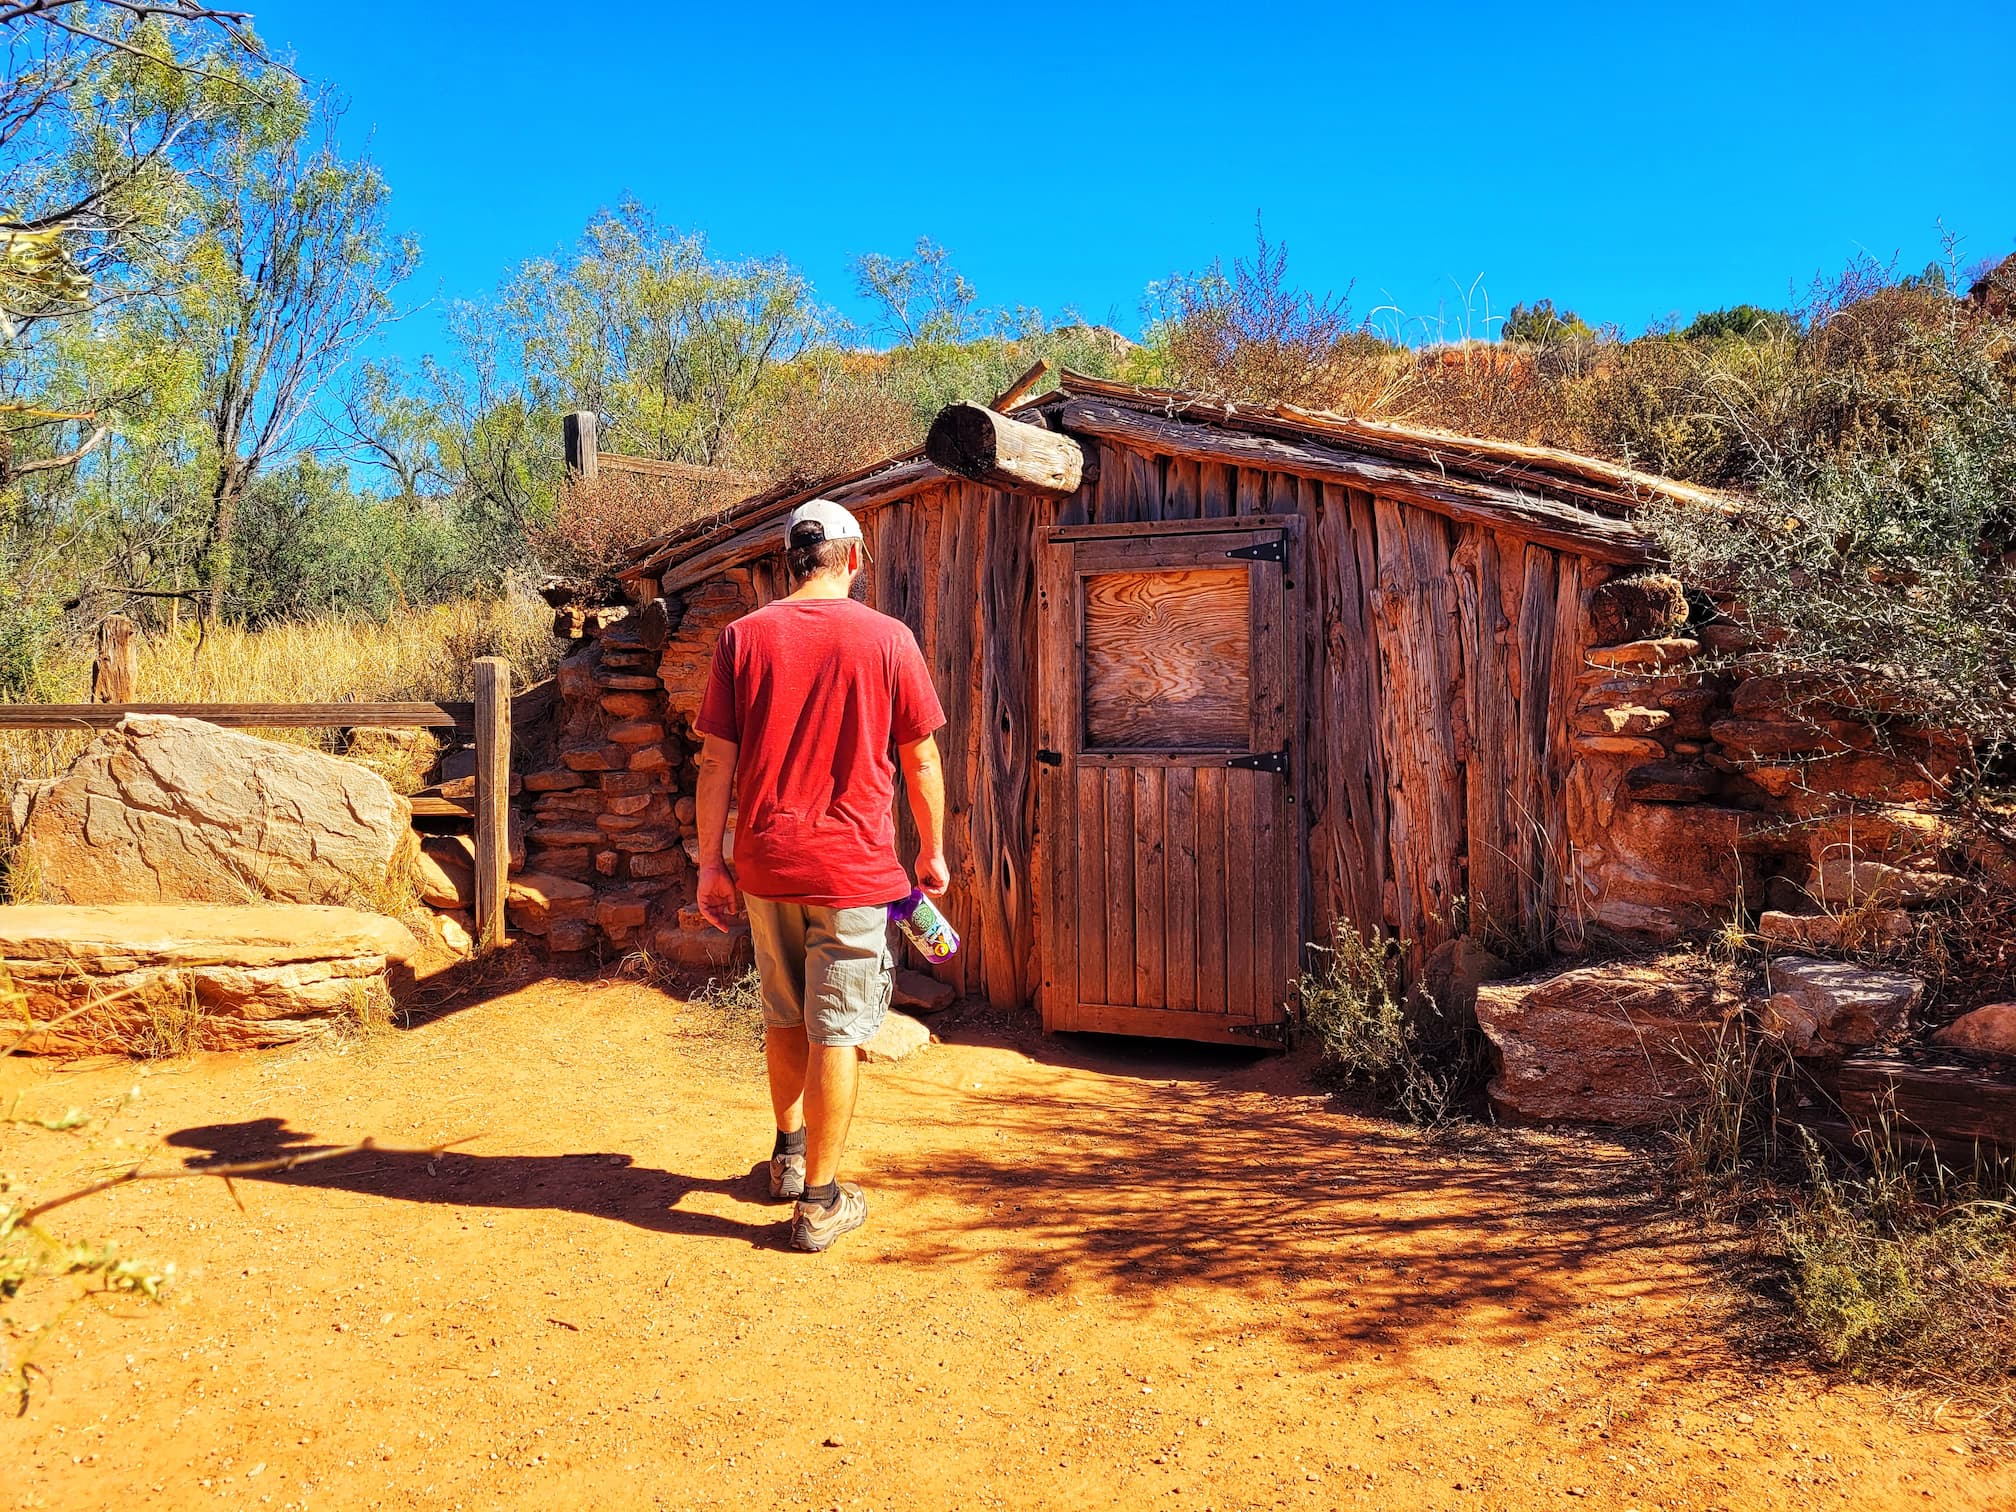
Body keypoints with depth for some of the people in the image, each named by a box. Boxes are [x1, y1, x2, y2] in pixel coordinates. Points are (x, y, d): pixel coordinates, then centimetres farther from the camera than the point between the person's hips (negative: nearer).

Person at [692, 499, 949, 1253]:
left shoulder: (743, 637, 0)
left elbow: (717, 760, 0)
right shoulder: (887, 638, -4)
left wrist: (711, 860, 7)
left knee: (784, 1016, 21)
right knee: (837, 1032, 4)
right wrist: (932, 851, 12)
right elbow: (920, 759, 0)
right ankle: (819, 1200, 11)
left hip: (766, 862, 3)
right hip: (852, 865, -3)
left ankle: (790, 1152, 39)